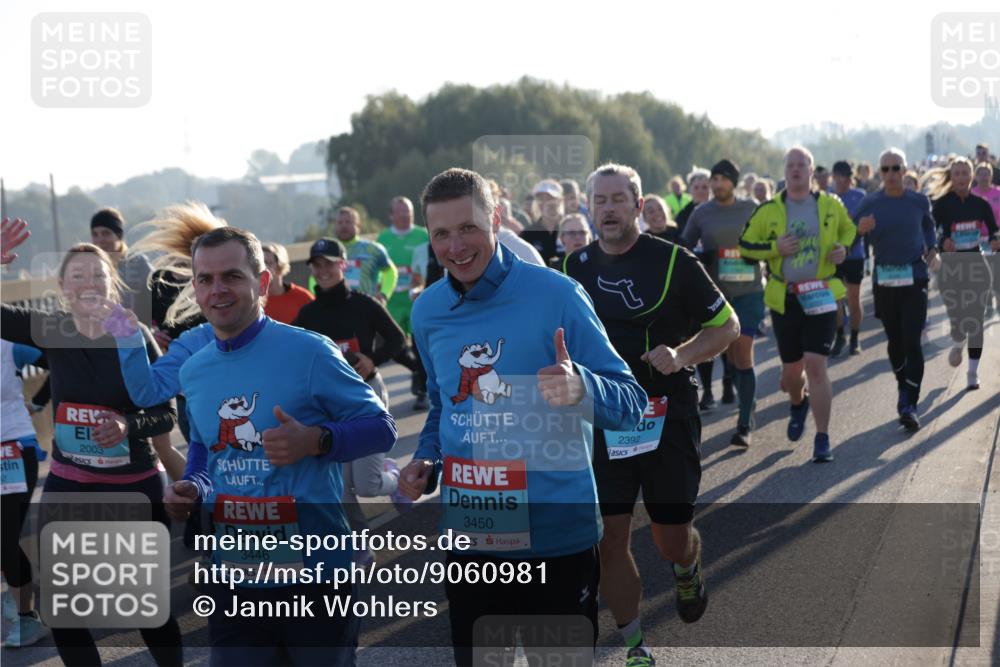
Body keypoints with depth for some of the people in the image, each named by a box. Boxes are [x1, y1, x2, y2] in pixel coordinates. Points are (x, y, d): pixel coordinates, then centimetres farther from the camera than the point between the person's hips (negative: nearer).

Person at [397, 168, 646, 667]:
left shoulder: (556, 295, -12)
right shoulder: (427, 311, 6)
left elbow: (631, 405, -13)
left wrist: (580, 387, -33)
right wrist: (425, 462, 5)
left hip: (555, 539, -5)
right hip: (467, 542, 5)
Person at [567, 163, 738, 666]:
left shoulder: (672, 261, -6)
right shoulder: (575, 267, 4)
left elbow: (726, 326, -1)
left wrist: (682, 354, -17)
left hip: (668, 416, -2)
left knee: (672, 540, 4)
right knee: (610, 538, -2)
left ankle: (687, 569, 42)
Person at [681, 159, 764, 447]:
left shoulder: (751, 209, 3)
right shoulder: (701, 213, 5)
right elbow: (684, 249, 10)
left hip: (748, 291, -2)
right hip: (716, 293, 2)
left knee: (743, 352, -9)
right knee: (731, 354, 6)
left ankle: (745, 425, -6)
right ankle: (748, 404, 28)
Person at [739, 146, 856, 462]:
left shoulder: (831, 205, 3)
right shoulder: (769, 210, 0)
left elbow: (849, 230, 20)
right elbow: (745, 245, 4)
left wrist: (843, 247, -1)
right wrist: (775, 247, -13)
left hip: (821, 296, -1)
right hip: (784, 298, 1)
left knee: (815, 365, -13)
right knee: (791, 370, 10)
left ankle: (822, 439, -4)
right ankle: (798, 404, 47)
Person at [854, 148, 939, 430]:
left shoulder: (918, 202, 2)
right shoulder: (869, 204, -2)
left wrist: (932, 249, 7)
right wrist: (860, 229, -25)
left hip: (914, 279, -1)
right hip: (884, 280, 1)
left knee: (911, 341, -10)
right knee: (895, 341, 11)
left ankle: (909, 405, -12)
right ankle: (904, 390, 32)